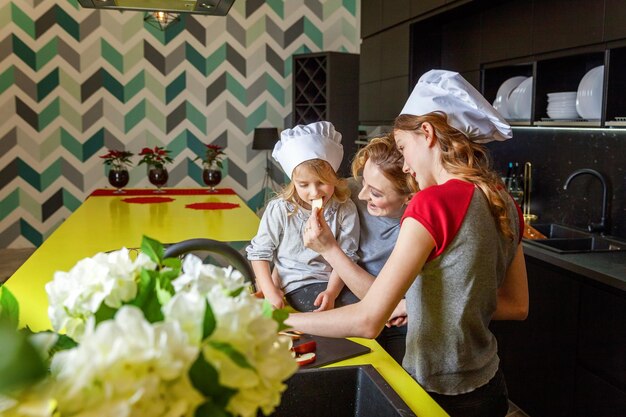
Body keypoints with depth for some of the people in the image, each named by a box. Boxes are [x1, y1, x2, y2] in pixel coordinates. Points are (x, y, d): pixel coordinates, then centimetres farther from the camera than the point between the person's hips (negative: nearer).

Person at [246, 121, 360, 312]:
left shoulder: (345, 210, -3)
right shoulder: (279, 209, -6)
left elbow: (346, 257, -2)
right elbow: (259, 252, 1)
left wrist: (331, 293, -17)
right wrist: (271, 293, -10)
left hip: (333, 282, 3)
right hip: (296, 285, -2)